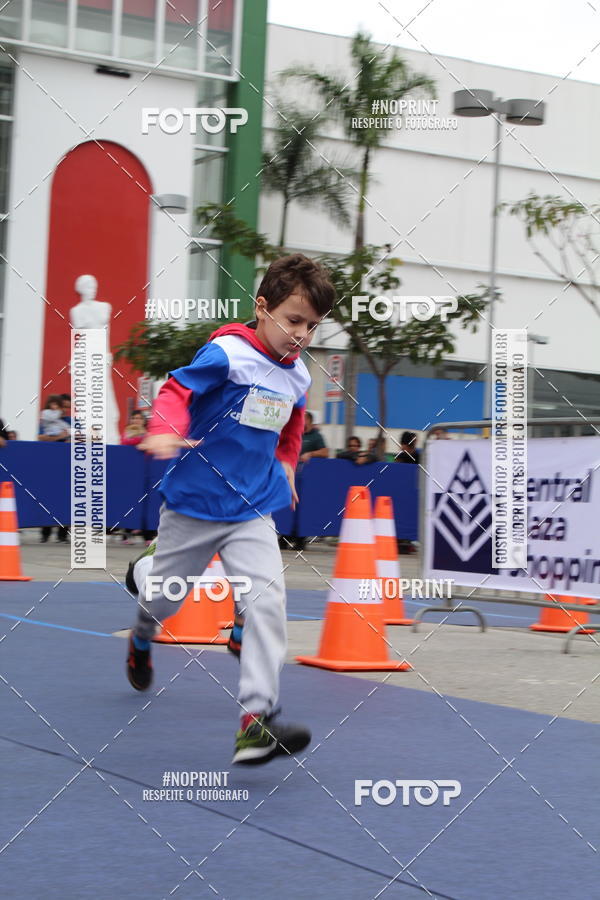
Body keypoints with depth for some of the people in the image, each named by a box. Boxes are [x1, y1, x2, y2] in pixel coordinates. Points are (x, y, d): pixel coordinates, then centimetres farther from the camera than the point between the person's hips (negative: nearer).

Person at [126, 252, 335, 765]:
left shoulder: (298, 376, 4)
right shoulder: (228, 353, -16)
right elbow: (177, 389, -27)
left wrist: (286, 464, 19)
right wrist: (167, 431, -44)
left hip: (253, 511, 4)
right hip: (194, 505, -3)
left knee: (268, 596, -19)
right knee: (163, 597, 16)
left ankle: (257, 718, -22)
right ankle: (141, 638, 55)